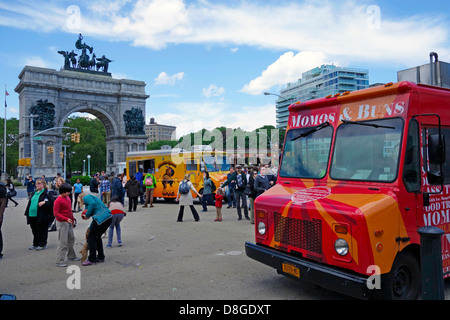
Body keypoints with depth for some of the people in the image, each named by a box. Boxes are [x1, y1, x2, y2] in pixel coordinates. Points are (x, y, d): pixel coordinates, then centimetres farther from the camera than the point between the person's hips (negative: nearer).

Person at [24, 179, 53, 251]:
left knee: (41, 230, 2)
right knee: (35, 231, 15)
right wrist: (27, 212, 17)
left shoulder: (46, 193, -6)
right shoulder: (34, 193, 17)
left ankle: (42, 244, 13)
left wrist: (44, 203, -26)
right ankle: (35, 244, 27)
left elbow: (51, 202, -13)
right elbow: (30, 203, 21)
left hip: (41, 216, -7)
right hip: (32, 215, 7)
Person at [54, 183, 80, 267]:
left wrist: (72, 219, 21)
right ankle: (59, 261, 1)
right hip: (62, 223, -9)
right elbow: (56, 213, -20)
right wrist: (66, 219, -28)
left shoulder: (68, 198, 10)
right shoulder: (58, 200, -16)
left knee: (71, 239, 18)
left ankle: (71, 256, 34)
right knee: (63, 242, -6)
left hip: (69, 222, 9)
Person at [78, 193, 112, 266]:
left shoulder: (86, 197, 8)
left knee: (91, 238, 2)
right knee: (97, 237, 22)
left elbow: (92, 203, -16)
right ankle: (101, 257, 27)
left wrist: (87, 215, -4)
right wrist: (90, 228, 40)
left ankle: (92, 260, 7)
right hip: (108, 217, 9)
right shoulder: (92, 198, 33)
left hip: (101, 218, -9)